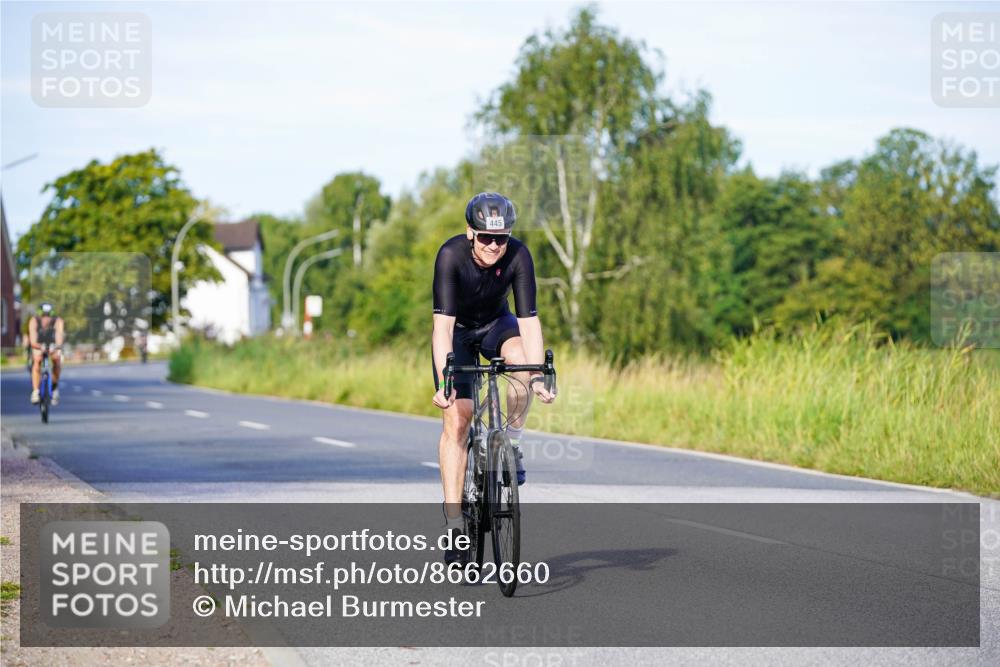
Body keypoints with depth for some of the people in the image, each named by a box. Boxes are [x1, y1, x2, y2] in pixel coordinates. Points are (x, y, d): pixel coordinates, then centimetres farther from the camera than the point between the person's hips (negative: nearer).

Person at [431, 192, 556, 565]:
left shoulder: (518, 255, -27)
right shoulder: (451, 255, -32)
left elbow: (528, 320, -30)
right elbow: (443, 324, -38)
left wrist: (539, 376, -40)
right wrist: (443, 381, -47)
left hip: (496, 324, 2)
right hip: (457, 330, -1)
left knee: (522, 359, -33)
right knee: (456, 418, -14)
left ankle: (511, 443, -10)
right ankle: (453, 524, -10)